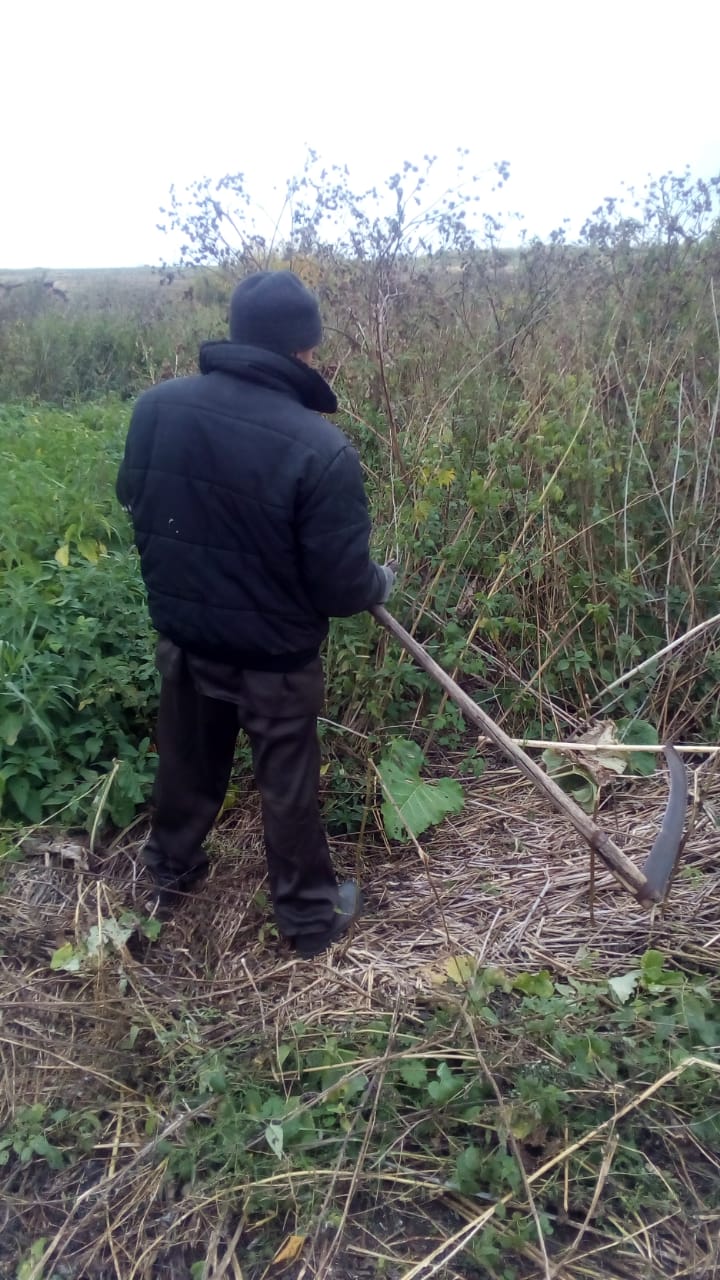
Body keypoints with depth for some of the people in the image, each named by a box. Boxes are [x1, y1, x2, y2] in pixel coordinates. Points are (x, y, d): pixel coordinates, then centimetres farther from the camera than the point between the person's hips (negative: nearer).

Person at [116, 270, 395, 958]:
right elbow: (340, 588, -20)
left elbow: (135, 506, 7)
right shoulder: (321, 450, -26)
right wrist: (381, 582, 3)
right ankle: (310, 915, 35)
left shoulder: (157, 406, -9)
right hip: (274, 652, -4)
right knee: (288, 784, 15)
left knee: (186, 761, 26)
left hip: (181, 632, 5)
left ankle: (169, 872, 49)